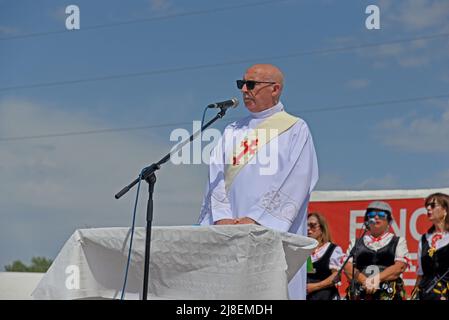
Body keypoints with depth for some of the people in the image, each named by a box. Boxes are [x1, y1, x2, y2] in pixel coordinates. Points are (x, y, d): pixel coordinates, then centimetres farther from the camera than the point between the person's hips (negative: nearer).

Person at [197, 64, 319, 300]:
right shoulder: (233, 132, 20)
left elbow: (294, 182, -8)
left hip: (274, 232, -5)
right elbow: (216, 176, 9)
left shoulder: (295, 130, 4)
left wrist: (255, 219, -17)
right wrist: (222, 218, -10)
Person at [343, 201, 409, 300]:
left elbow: (400, 267, 1)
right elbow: (348, 267, 7)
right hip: (360, 295, 1)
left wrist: (377, 278, -11)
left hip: (390, 295, -1)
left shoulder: (398, 242, 15)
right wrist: (365, 281, -10)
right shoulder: (356, 244, 20)